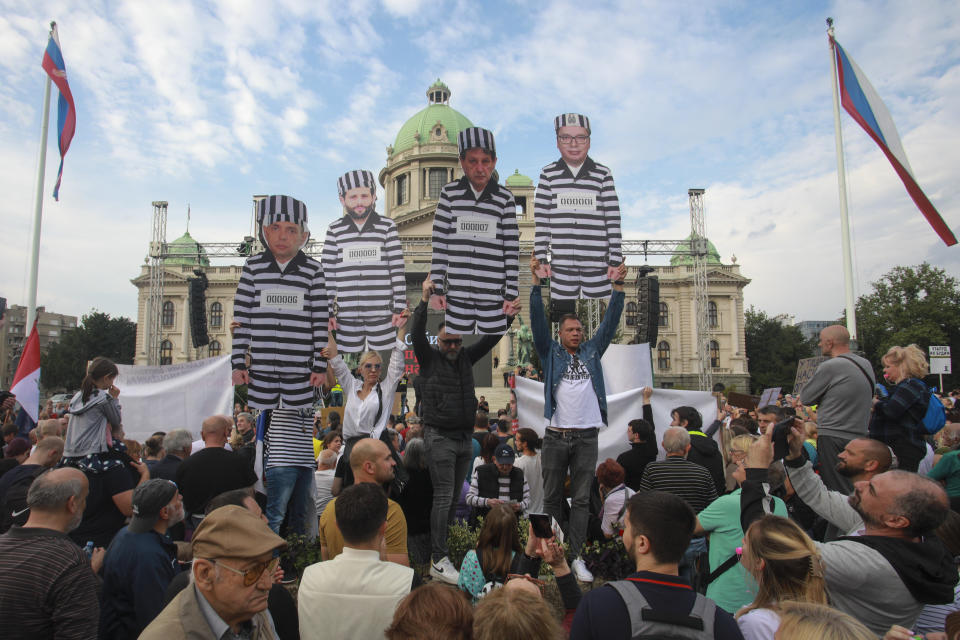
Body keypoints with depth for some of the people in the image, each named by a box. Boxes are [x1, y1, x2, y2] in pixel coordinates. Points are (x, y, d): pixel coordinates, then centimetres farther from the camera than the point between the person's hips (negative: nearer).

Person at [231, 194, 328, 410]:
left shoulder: (313, 270, -1)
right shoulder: (253, 266, 2)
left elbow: (321, 321, -1)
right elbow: (241, 317, 4)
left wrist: (320, 366, -2)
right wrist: (238, 363, 2)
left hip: (300, 368, -1)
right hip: (260, 368, 1)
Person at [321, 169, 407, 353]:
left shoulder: (387, 226, 4)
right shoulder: (335, 230, 6)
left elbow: (397, 267, 2)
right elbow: (327, 271, 6)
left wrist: (400, 307, -1)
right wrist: (327, 312, 3)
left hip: (381, 311, -1)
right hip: (346, 313, 1)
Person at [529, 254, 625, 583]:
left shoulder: (592, 351, 14)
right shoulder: (551, 353, 7)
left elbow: (610, 322, 10)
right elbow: (538, 320, -2)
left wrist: (618, 287, 2)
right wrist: (536, 281, -9)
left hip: (586, 436, 2)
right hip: (556, 435, -1)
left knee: (582, 499, 4)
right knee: (552, 497, 7)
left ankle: (576, 556, 9)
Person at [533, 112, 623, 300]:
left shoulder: (603, 174, 5)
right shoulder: (548, 174, 6)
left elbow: (613, 219, 3)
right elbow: (541, 219, 4)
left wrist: (615, 260, 0)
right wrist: (540, 258, -1)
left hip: (598, 262, 0)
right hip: (561, 263, 0)